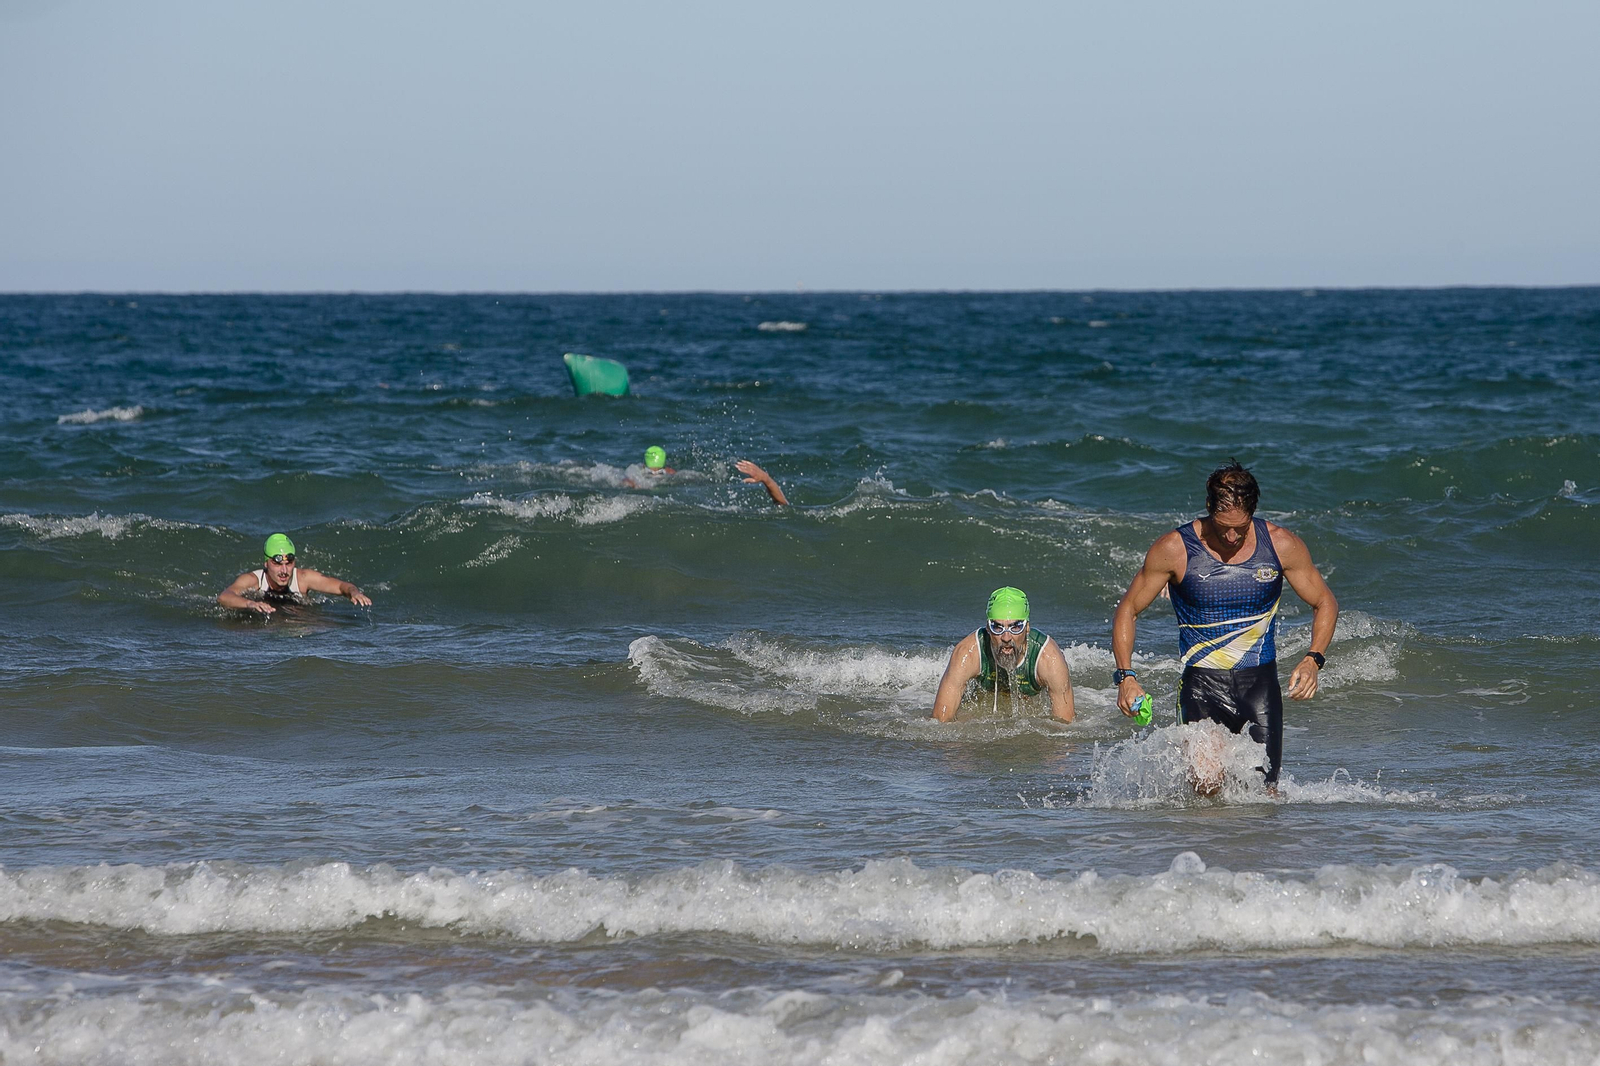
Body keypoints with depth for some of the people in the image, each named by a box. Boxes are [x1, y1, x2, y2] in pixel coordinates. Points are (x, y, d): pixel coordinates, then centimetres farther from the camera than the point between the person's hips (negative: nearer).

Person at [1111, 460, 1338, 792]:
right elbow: (1127, 611, 2)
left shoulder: (1282, 546, -4)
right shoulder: (1174, 550, -9)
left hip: (1260, 681, 2)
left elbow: (1325, 603, 9)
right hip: (1202, 681, -2)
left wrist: (1313, 660, -9)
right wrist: (1125, 676, -11)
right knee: (1206, 786, -21)